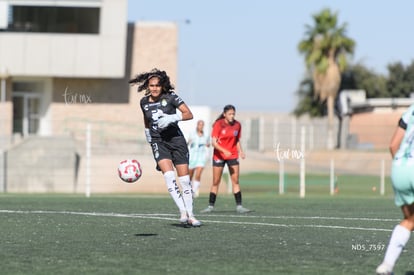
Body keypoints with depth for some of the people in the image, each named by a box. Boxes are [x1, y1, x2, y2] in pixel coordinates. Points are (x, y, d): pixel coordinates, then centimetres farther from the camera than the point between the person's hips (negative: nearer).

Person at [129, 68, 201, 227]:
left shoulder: (170, 97, -6)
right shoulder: (144, 102, 5)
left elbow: (189, 114, -10)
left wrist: (172, 118, -22)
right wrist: (147, 133, 28)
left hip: (176, 139, -1)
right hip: (158, 142, 1)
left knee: (184, 179, -2)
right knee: (169, 176, -21)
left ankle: (190, 215, 9)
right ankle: (182, 212, -23)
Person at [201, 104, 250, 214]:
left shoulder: (237, 125, 1)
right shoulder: (218, 124, -10)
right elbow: (213, 142, -15)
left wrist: (240, 151, -4)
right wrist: (224, 151, -28)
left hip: (232, 155, 3)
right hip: (219, 155, -3)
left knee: (235, 181, -3)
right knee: (216, 182, 2)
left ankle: (239, 206, -3)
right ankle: (210, 206, 9)